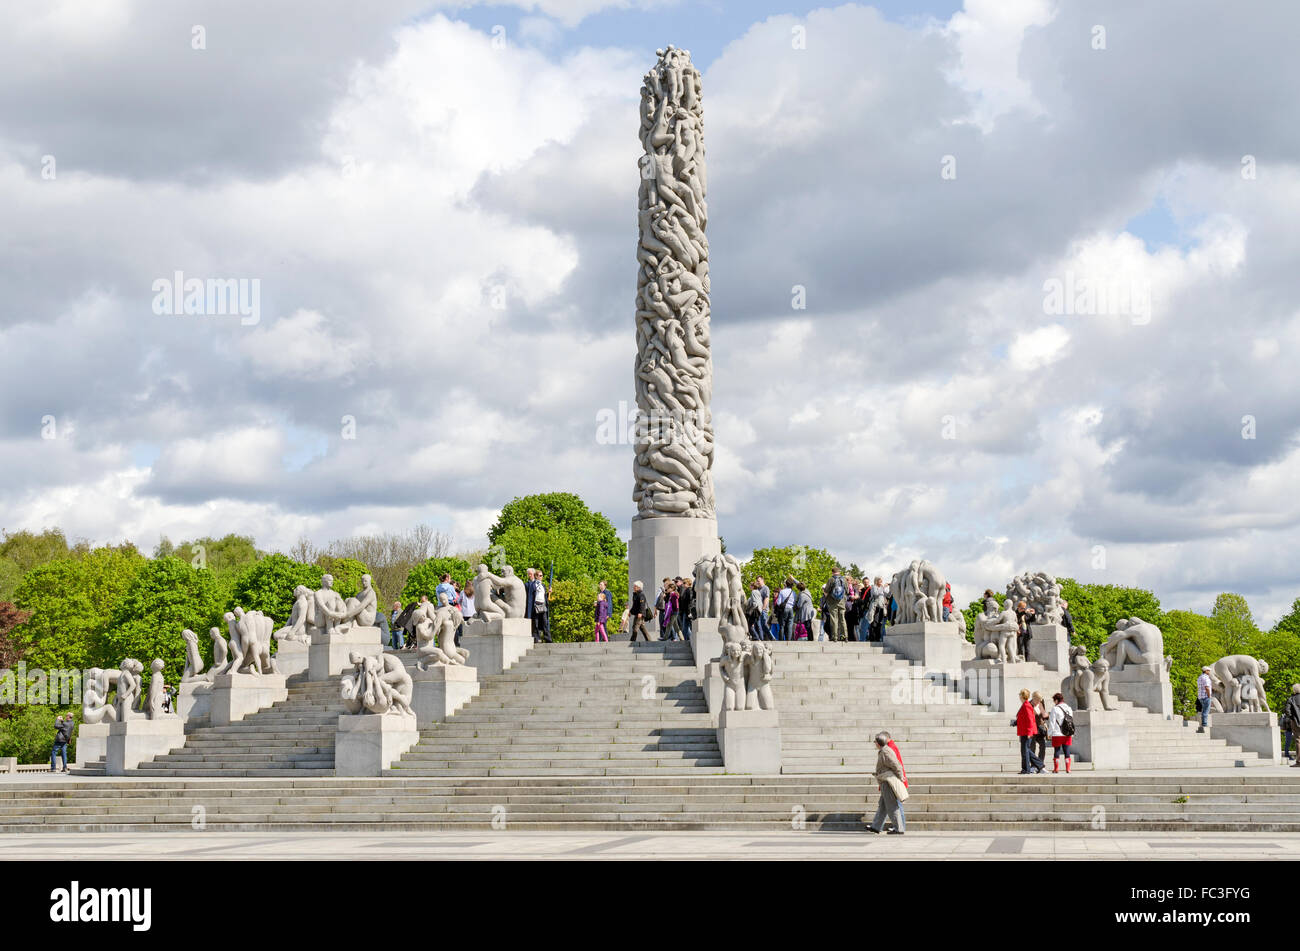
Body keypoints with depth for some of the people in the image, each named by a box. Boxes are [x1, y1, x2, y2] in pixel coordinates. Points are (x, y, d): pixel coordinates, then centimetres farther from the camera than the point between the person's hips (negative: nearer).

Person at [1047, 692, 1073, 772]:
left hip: (1057, 734, -5)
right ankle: (1068, 768, 4)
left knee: (1057, 751, 2)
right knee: (1067, 751, 7)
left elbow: (1052, 723, -8)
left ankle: (1056, 768, 3)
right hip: (1068, 734, 5)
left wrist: (1049, 733, 1)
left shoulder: (1055, 709, -8)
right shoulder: (1069, 708, 9)